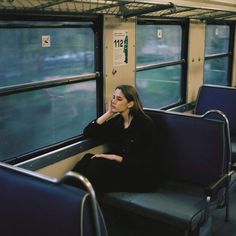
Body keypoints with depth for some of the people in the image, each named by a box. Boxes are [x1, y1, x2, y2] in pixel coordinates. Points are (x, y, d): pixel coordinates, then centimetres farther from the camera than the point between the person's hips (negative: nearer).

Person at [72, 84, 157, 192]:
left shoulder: (145, 124, -9)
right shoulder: (116, 120, 9)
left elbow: (145, 161, -13)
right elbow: (87, 133, 4)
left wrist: (117, 158, -21)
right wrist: (108, 113, -3)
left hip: (139, 176, -6)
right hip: (118, 167, 6)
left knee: (98, 163, -29)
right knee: (88, 158, -21)